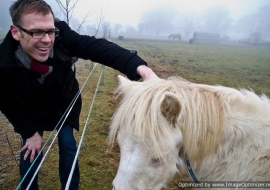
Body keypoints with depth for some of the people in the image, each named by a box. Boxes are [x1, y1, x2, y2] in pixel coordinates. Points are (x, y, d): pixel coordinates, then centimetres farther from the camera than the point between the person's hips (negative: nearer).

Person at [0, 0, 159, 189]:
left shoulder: (62, 37, -34)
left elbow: (98, 47, -45)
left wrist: (141, 68, -60)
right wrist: (30, 133, -10)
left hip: (64, 105, 1)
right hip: (32, 113, 0)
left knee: (68, 145, 7)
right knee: (30, 151, 6)